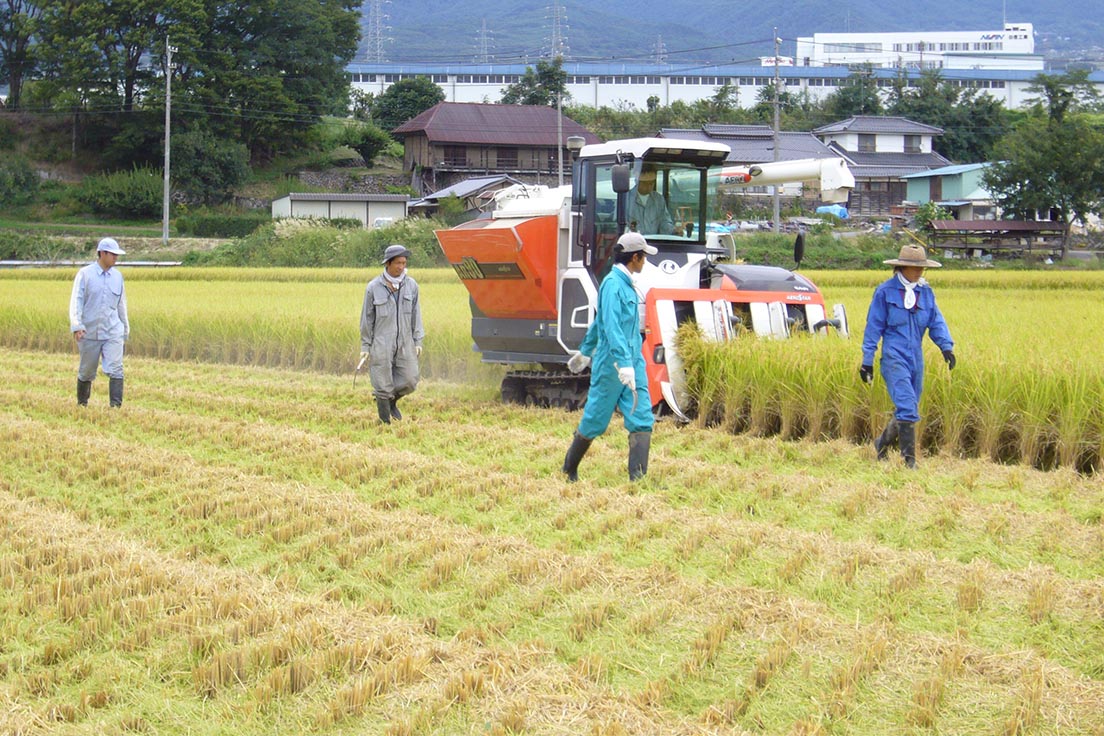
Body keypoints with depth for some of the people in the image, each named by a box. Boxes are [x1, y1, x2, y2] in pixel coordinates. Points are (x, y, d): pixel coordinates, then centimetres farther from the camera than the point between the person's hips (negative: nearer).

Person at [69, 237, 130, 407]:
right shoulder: (85, 274, -3)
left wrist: (126, 328, 22)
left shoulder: (117, 276, 9)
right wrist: (76, 326, -19)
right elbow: (76, 301, -8)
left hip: (113, 333, 2)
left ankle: (116, 406, -16)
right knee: (86, 372, 8)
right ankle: (82, 405, 27)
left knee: (115, 370, -13)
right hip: (89, 333, -2)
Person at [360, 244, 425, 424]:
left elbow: (416, 314, 7)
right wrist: (365, 346, 1)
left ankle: (392, 401, 29)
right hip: (381, 344, -3)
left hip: (405, 342, 3)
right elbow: (367, 318, 1)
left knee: (409, 382, -1)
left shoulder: (411, 285, 2)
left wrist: (418, 341, 4)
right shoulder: (374, 287, -5)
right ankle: (385, 422, 15)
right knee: (383, 385, 0)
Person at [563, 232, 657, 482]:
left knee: (642, 419, -4)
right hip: (611, 365, -9)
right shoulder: (613, 284, -15)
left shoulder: (627, 284, 15)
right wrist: (623, 364, -35)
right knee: (595, 421, 5)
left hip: (632, 362, 9)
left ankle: (638, 479, -9)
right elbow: (611, 327, -26)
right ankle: (569, 470, 24)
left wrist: (585, 351, 39)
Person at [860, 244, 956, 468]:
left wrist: (946, 346, -11)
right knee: (907, 407, -17)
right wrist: (867, 360, -1)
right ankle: (909, 459, -15)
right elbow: (874, 326, 0)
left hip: (916, 358, 5)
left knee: (908, 410, 11)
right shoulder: (885, 292, -3)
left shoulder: (926, 292, 10)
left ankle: (883, 443, 34)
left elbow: (936, 322, 8)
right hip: (894, 357, -5)